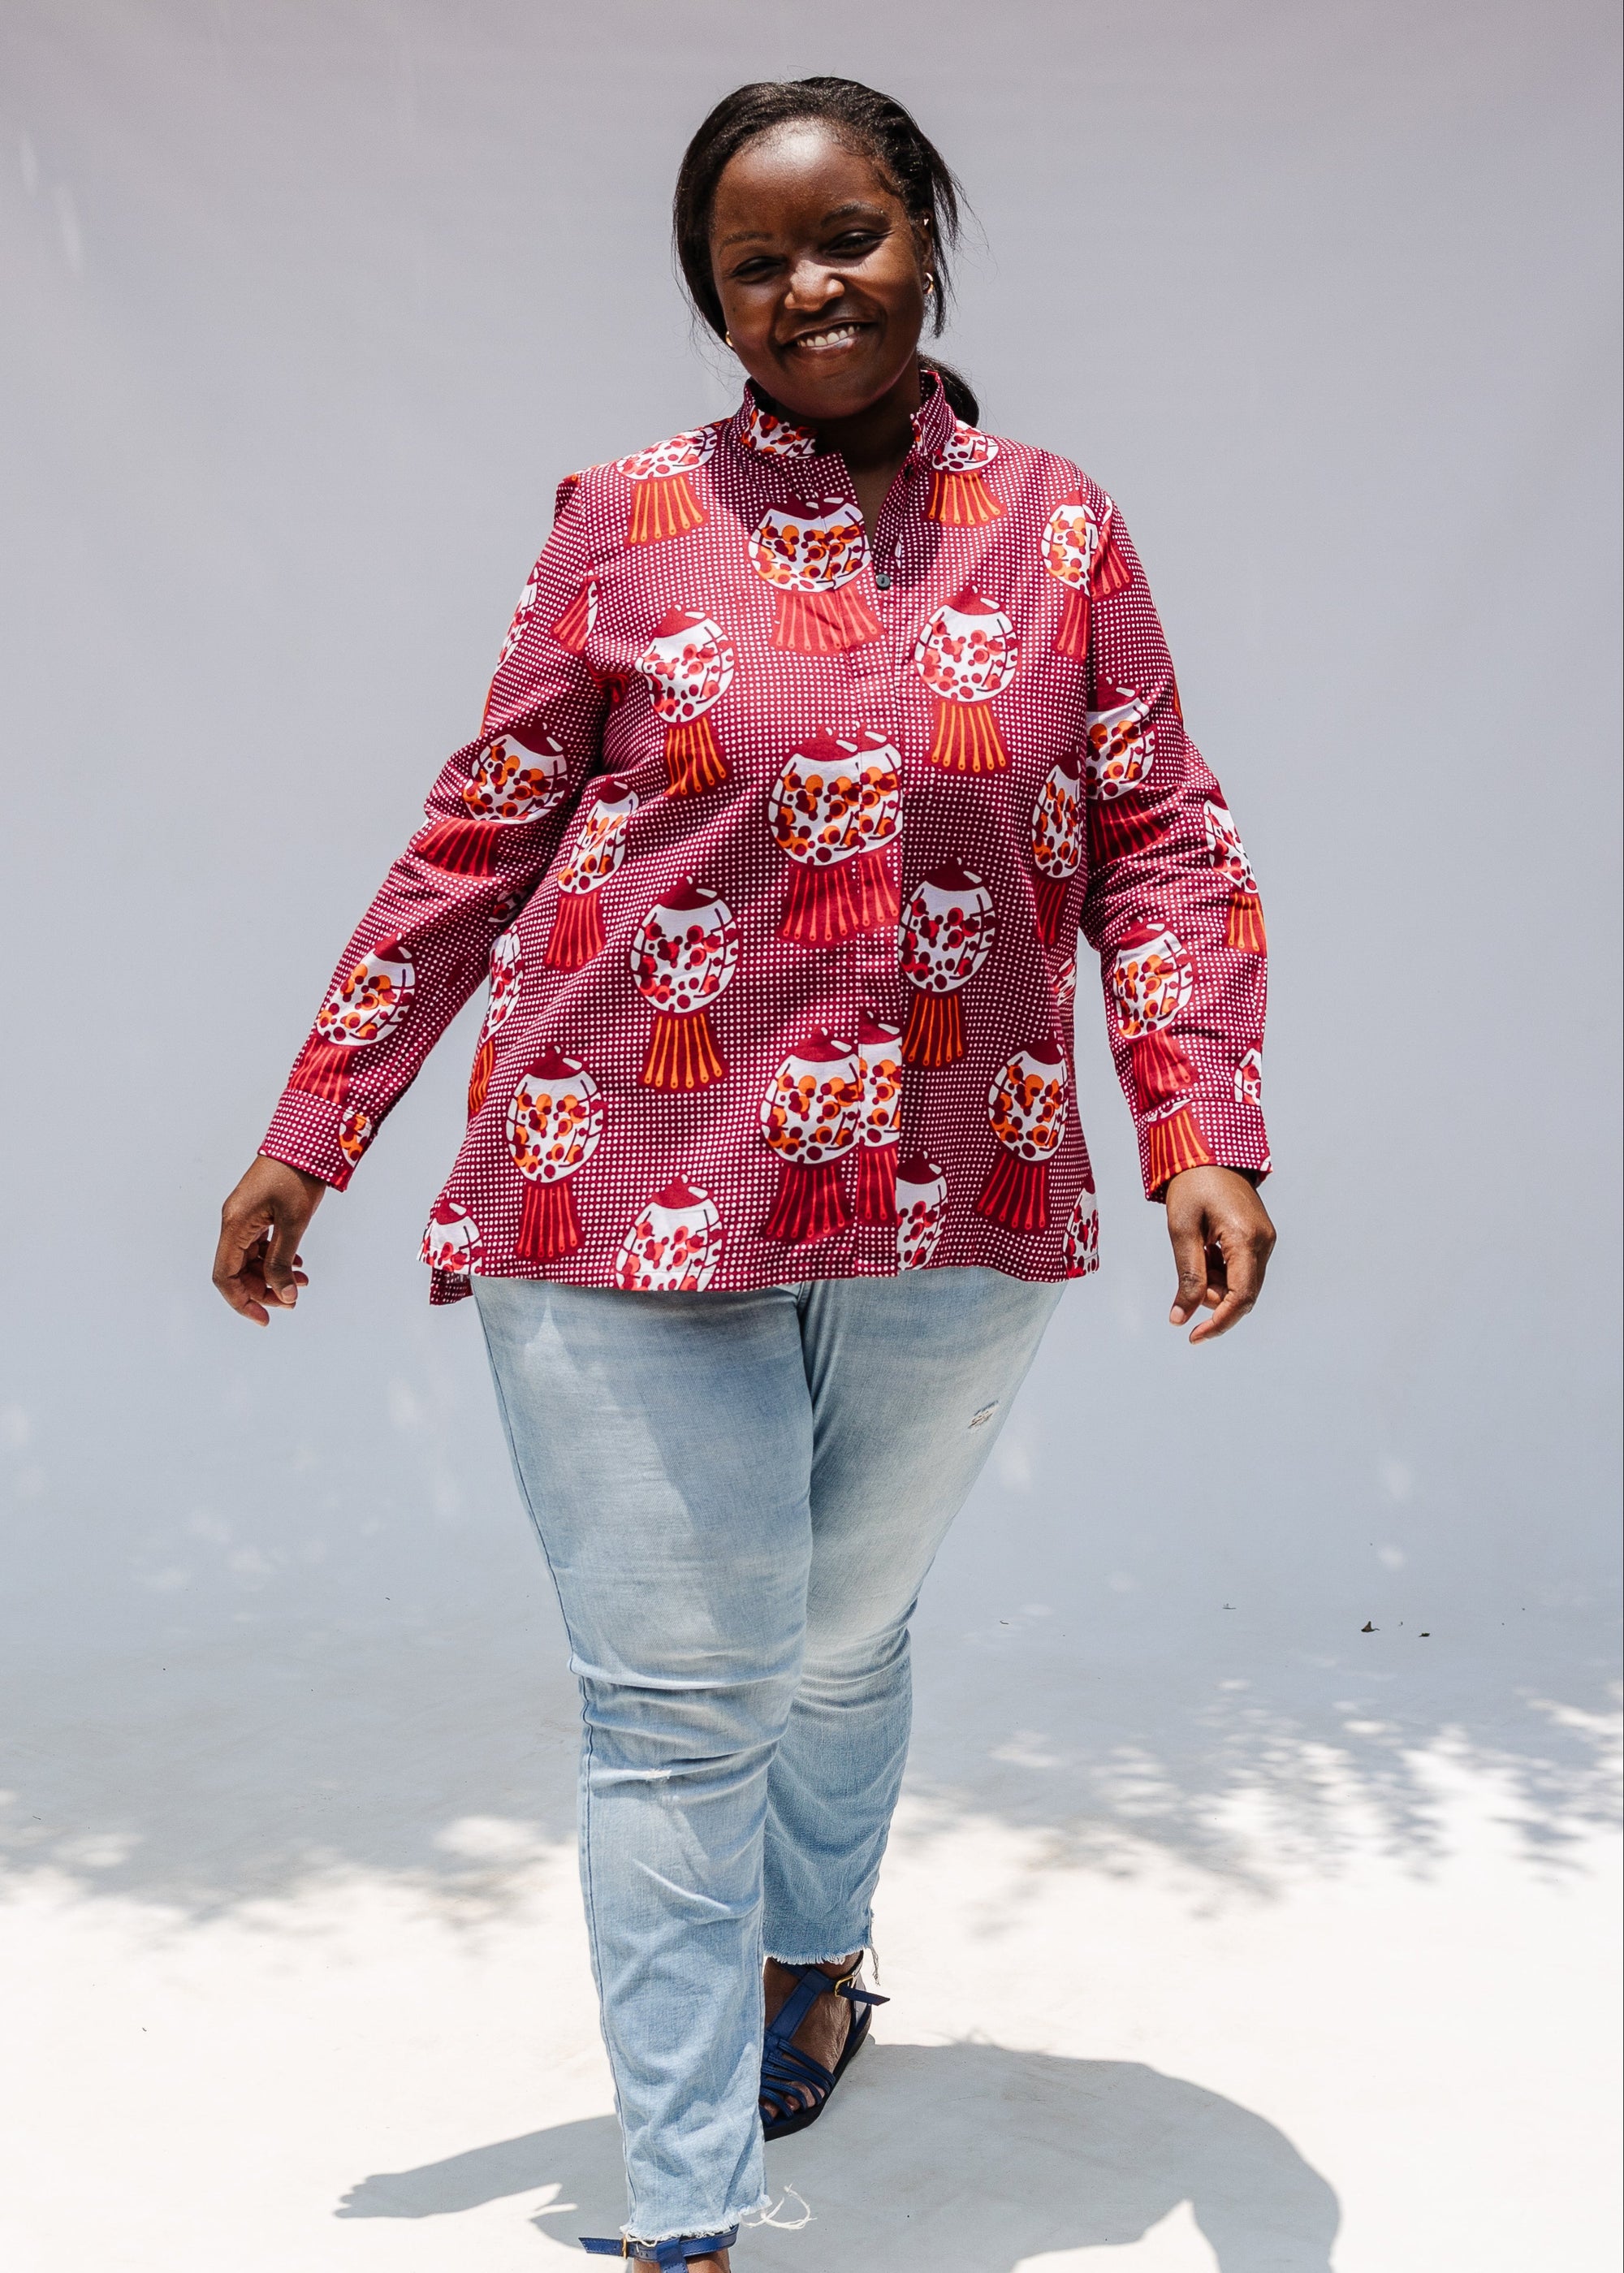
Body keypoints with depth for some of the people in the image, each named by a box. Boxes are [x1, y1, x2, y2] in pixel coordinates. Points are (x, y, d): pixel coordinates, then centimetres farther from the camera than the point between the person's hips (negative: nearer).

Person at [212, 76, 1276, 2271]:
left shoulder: (1056, 527, 7)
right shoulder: (630, 523, 3)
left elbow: (1161, 846, 5)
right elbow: (477, 844, 5)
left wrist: (1205, 1124, -8)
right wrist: (311, 1135, 5)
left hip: (955, 1217, 2)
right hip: (632, 1203, -2)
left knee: (851, 1635, 20)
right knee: (677, 1695, 1)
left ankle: (813, 1947, 49)